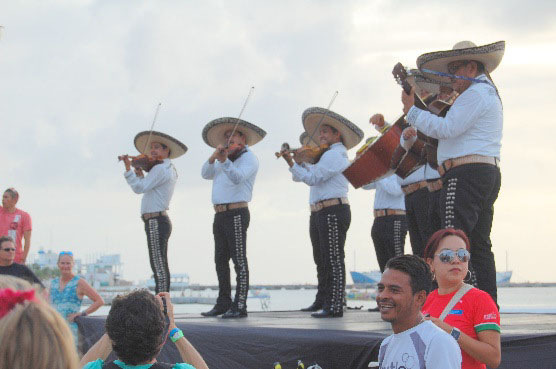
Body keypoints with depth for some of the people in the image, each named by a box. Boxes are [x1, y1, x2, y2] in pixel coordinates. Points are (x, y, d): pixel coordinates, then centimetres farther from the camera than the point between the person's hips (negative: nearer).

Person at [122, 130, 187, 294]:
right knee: (161, 267, 11)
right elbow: (147, 188, 21)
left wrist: (129, 169, -13)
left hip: (156, 221, -11)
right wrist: (140, 173, 13)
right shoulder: (169, 169, 21)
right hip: (161, 221, 11)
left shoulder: (160, 169, -10)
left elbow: (140, 188, -17)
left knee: (159, 266, -14)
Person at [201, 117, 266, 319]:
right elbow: (206, 174, 10)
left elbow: (238, 176, -21)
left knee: (239, 260, -8)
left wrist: (224, 160, -37)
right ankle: (223, 303, 17)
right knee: (220, 260, 10)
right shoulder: (225, 158, 22)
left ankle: (240, 306, -8)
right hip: (219, 215, 8)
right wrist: (213, 157, -7)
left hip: (236, 213, -8)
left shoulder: (249, 158, -2)